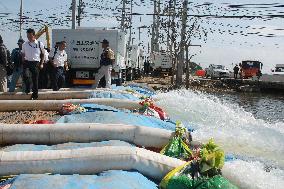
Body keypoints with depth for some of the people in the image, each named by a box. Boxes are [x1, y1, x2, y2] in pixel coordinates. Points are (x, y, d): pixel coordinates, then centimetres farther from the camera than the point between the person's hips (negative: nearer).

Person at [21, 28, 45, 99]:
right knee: (25, 75, -23)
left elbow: (42, 54, 9)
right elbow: (23, 54, 14)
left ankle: (35, 95, 13)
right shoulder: (25, 44, 5)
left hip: (36, 63, -1)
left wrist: (41, 64, 2)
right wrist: (23, 61, 0)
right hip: (27, 62, 1)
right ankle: (27, 88, 1)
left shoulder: (40, 44, 0)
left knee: (35, 79, 1)